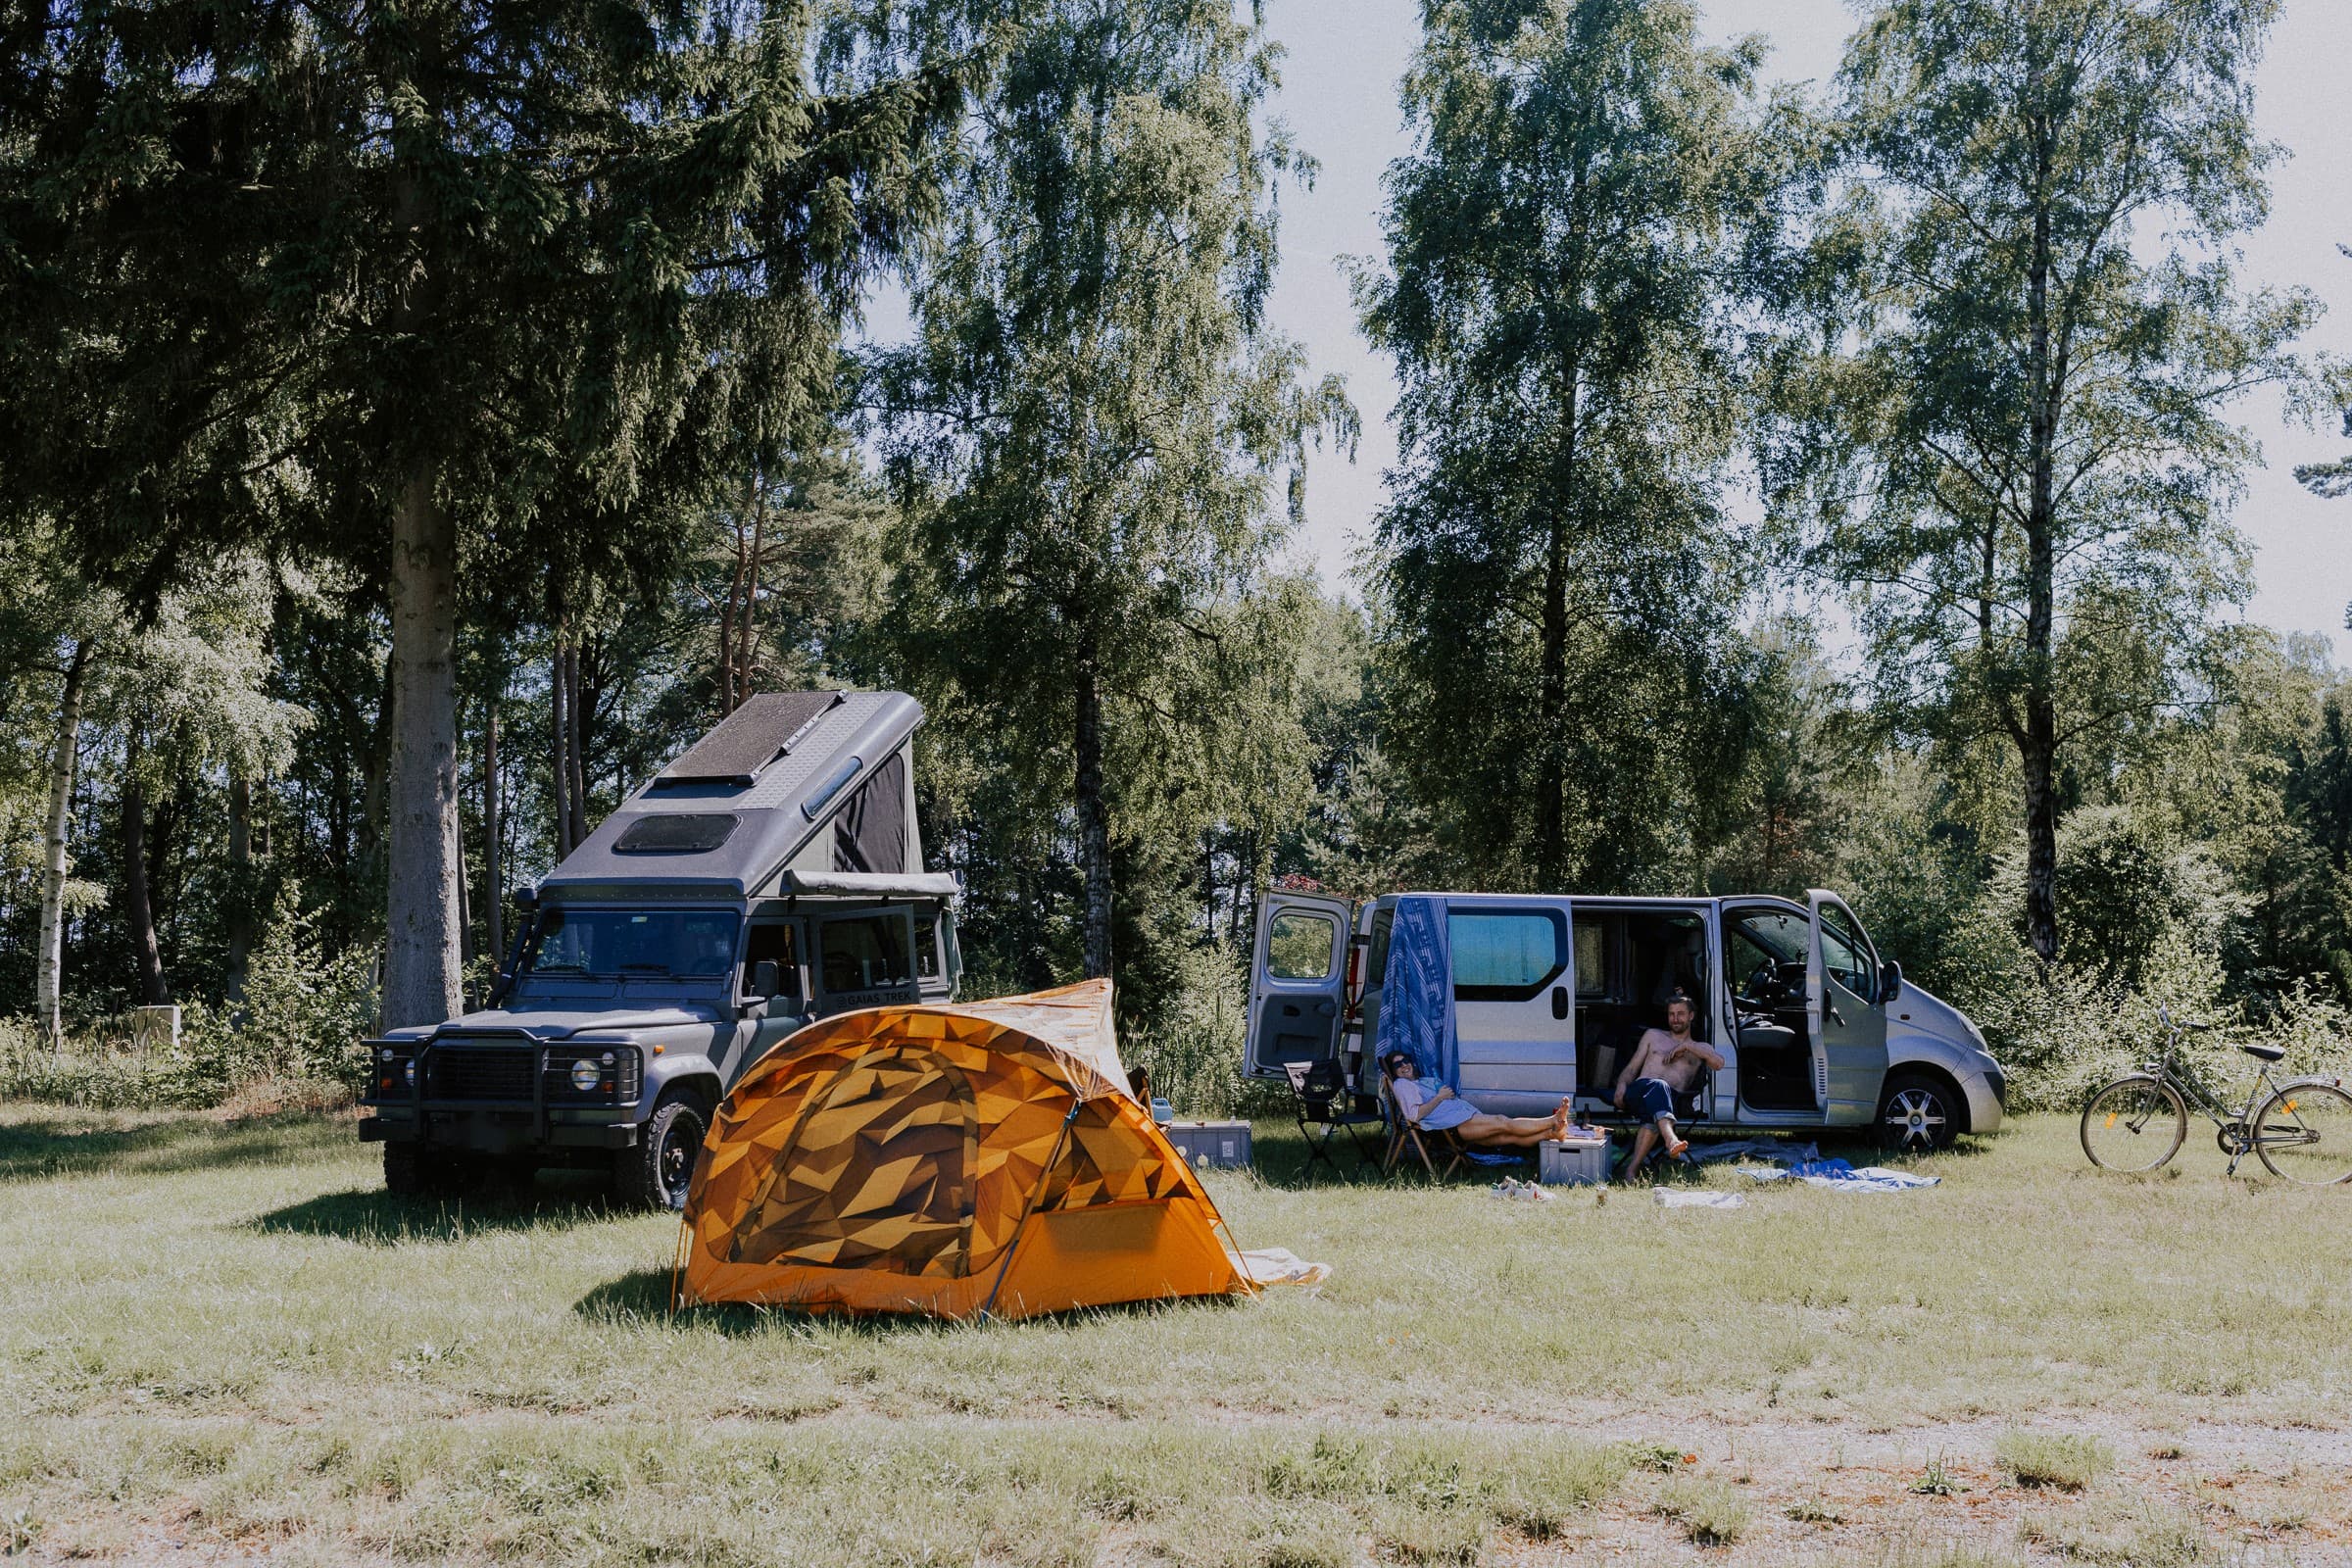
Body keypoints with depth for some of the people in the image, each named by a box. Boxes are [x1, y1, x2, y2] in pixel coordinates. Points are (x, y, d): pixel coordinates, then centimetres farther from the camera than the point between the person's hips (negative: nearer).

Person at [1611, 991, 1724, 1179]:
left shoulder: (1701, 1049, 28)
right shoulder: (1653, 1035, 31)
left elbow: (1719, 1063, 4)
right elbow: (1631, 1068, 23)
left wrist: (1687, 1046, 1)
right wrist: (1622, 1085, 1)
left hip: (1670, 1099, 0)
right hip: (1639, 1090, 0)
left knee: (1653, 1114, -40)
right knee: (1658, 1086, -40)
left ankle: (1633, 1167, -49)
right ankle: (1671, 1140, -66)